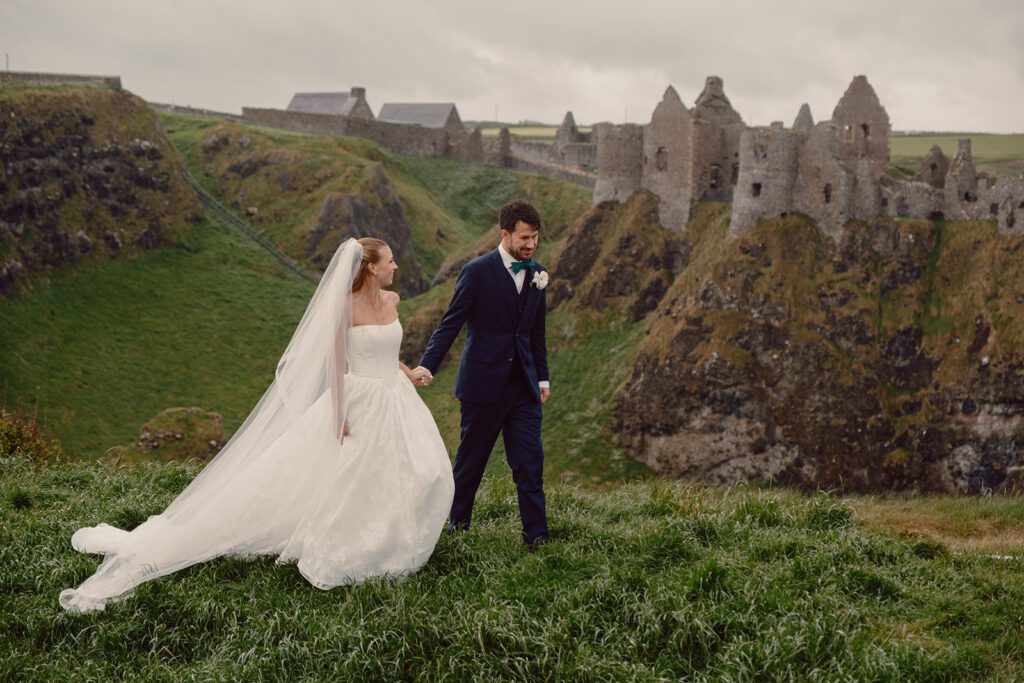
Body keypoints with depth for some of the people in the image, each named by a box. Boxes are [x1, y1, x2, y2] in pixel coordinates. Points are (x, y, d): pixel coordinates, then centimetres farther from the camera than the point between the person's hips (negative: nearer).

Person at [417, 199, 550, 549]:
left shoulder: (537, 274, 7)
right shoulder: (477, 271, -10)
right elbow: (450, 324, -11)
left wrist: (543, 377, 18)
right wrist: (427, 366, -22)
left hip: (523, 386, 4)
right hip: (484, 384, -4)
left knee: (530, 463, 1)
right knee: (470, 462, 9)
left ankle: (536, 537, 4)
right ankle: (457, 527, 26)